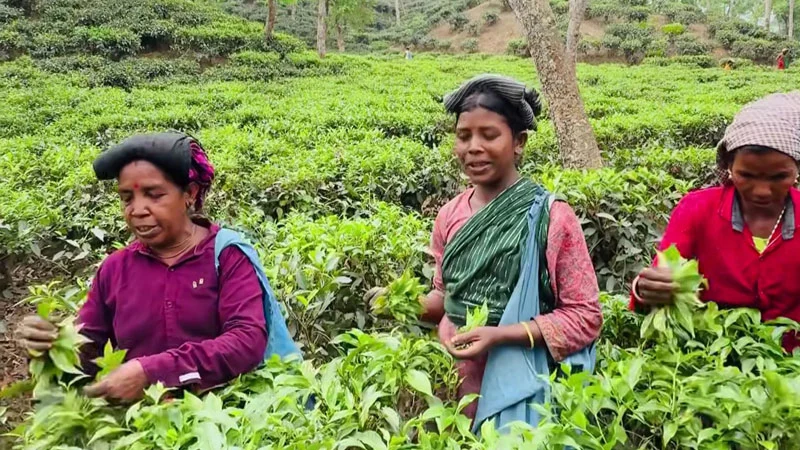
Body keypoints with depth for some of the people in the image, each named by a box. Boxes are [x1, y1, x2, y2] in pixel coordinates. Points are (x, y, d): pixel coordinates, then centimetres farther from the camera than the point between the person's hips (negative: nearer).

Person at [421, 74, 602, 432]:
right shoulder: (449, 216, 1)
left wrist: (499, 335, -22)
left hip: (520, 389, -4)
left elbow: (585, 317, -11)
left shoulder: (552, 217, -14)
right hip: (455, 384, 5)